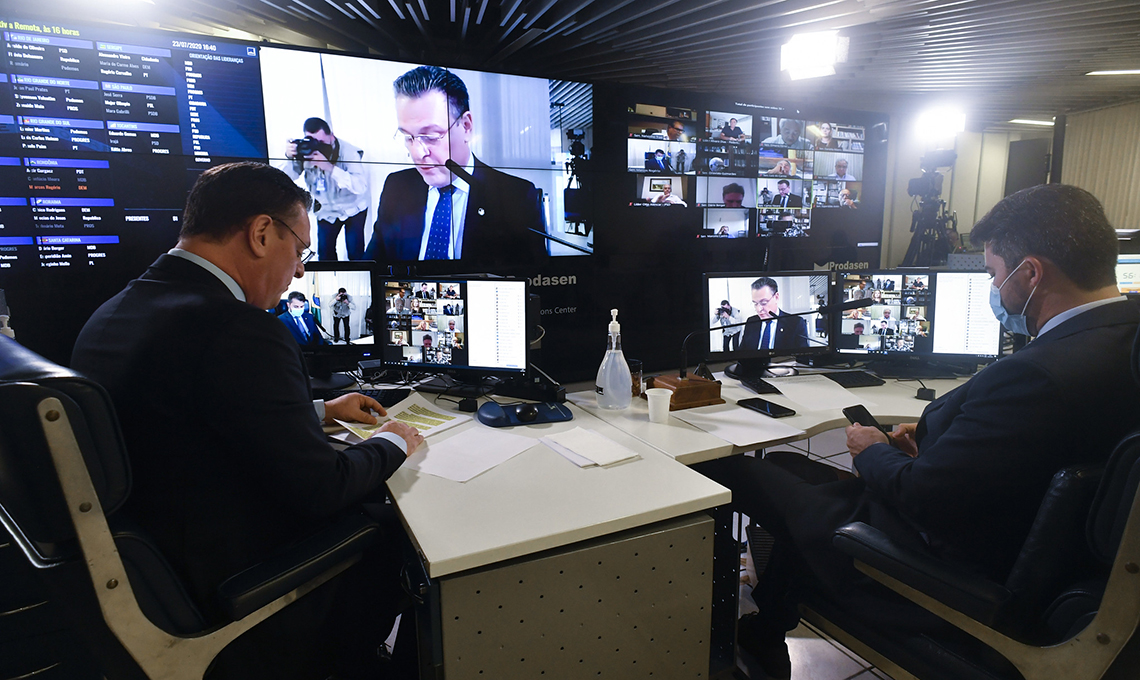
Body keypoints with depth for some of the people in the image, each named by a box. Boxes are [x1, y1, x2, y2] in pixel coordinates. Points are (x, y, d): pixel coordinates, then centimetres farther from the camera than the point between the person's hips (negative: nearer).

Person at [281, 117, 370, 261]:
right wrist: (290, 158, -34)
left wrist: (330, 167, -47)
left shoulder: (347, 151, -26)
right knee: (325, 254, 1)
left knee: (356, 254, -10)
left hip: (353, 207, -4)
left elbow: (361, 186, -40)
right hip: (326, 209, 4)